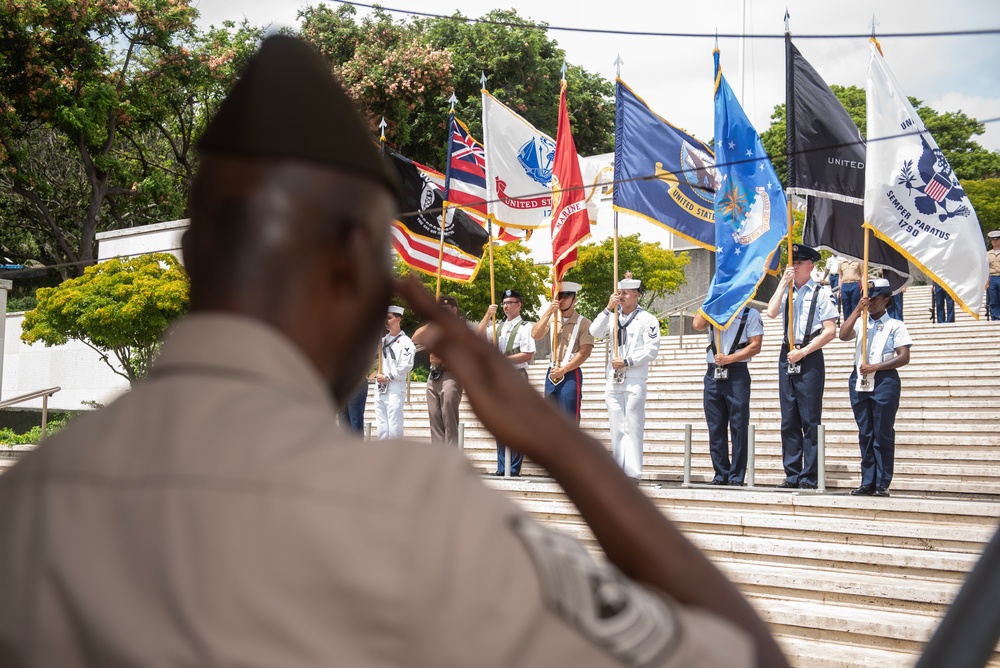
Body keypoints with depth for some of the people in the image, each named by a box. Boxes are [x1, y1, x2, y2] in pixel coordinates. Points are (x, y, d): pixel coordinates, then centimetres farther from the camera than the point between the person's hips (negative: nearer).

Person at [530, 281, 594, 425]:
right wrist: (548, 313, -11)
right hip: (552, 375, 5)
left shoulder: (583, 323, -5)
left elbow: (585, 352, -11)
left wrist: (563, 370, -13)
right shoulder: (551, 319, 10)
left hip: (571, 375, -5)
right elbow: (535, 335, -4)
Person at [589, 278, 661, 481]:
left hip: (634, 380, -5)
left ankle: (633, 473, -7)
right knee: (616, 427, 6)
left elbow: (651, 350, -7)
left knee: (633, 427, -7)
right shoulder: (613, 317, 15)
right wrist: (608, 309, -7)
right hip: (613, 380, 5)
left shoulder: (647, 319, 1)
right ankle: (618, 471, 9)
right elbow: (595, 333, 0)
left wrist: (627, 361, -14)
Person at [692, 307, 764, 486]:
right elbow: (697, 324, -5)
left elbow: (756, 345, -5)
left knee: (738, 428, -3)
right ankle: (721, 475, 10)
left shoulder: (750, 314, 4)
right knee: (715, 428, 4)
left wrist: (729, 358, -13)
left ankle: (736, 477, 0)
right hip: (713, 374, 4)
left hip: (737, 374, -4)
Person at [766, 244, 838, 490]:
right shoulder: (786, 291, 13)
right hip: (787, 357, 5)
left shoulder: (821, 292, -1)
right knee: (789, 421, 6)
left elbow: (830, 332, -7)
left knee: (810, 420, -4)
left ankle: (809, 477, -2)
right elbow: (771, 313, -5)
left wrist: (803, 352, -12)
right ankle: (792, 475, 11)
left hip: (810, 358, -5)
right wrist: (783, 283, -5)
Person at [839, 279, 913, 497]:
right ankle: (867, 483, 9)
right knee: (865, 434, 5)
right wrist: (857, 310, -8)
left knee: (883, 434, -4)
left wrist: (876, 367, -12)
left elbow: (904, 357, -4)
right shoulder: (860, 322, 16)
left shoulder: (895, 325, 5)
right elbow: (843, 335, -4)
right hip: (859, 381, 4)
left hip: (884, 381, -4)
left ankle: (882, 484, -1)